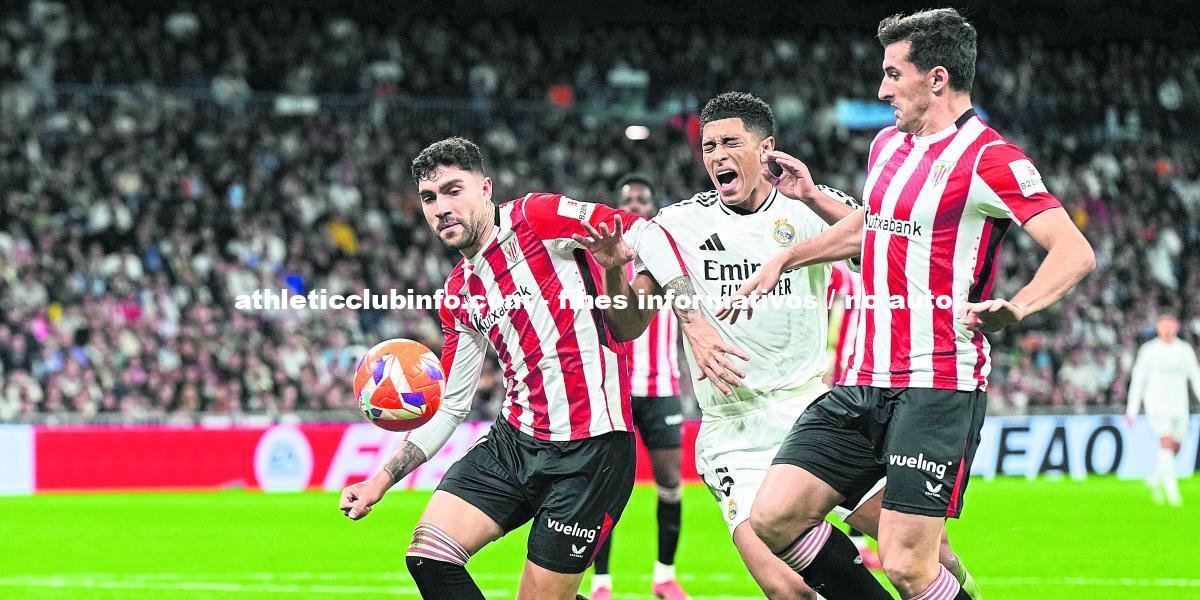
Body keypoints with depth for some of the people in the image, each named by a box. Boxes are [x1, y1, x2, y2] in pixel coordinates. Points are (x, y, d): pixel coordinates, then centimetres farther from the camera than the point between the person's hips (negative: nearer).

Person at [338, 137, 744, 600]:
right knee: (428, 557, -6)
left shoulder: (534, 216, -7)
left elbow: (645, 235, -15)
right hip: (513, 441, 7)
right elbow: (450, 406, 20)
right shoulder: (458, 296, 14)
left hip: (588, 449, -7)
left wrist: (694, 322, -26)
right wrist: (383, 479, 12)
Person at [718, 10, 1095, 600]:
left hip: (937, 389, -8)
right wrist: (786, 258, 38)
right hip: (864, 381, 8)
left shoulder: (988, 158, -10)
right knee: (773, 519, -2)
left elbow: (1075, 251, -20)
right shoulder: (888, 145, 16)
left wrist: (1017, 305, -37)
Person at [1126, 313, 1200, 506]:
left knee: (1174, 448, 9)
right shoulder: (1149, 351, -1)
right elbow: (1138, 380, 1)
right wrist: (1132, 409, -2)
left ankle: (1155, 480, 33)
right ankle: (1172, 489, -19)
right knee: (1167, 443, -18)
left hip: (1179, 406, 4)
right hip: (1157, 404, -4)